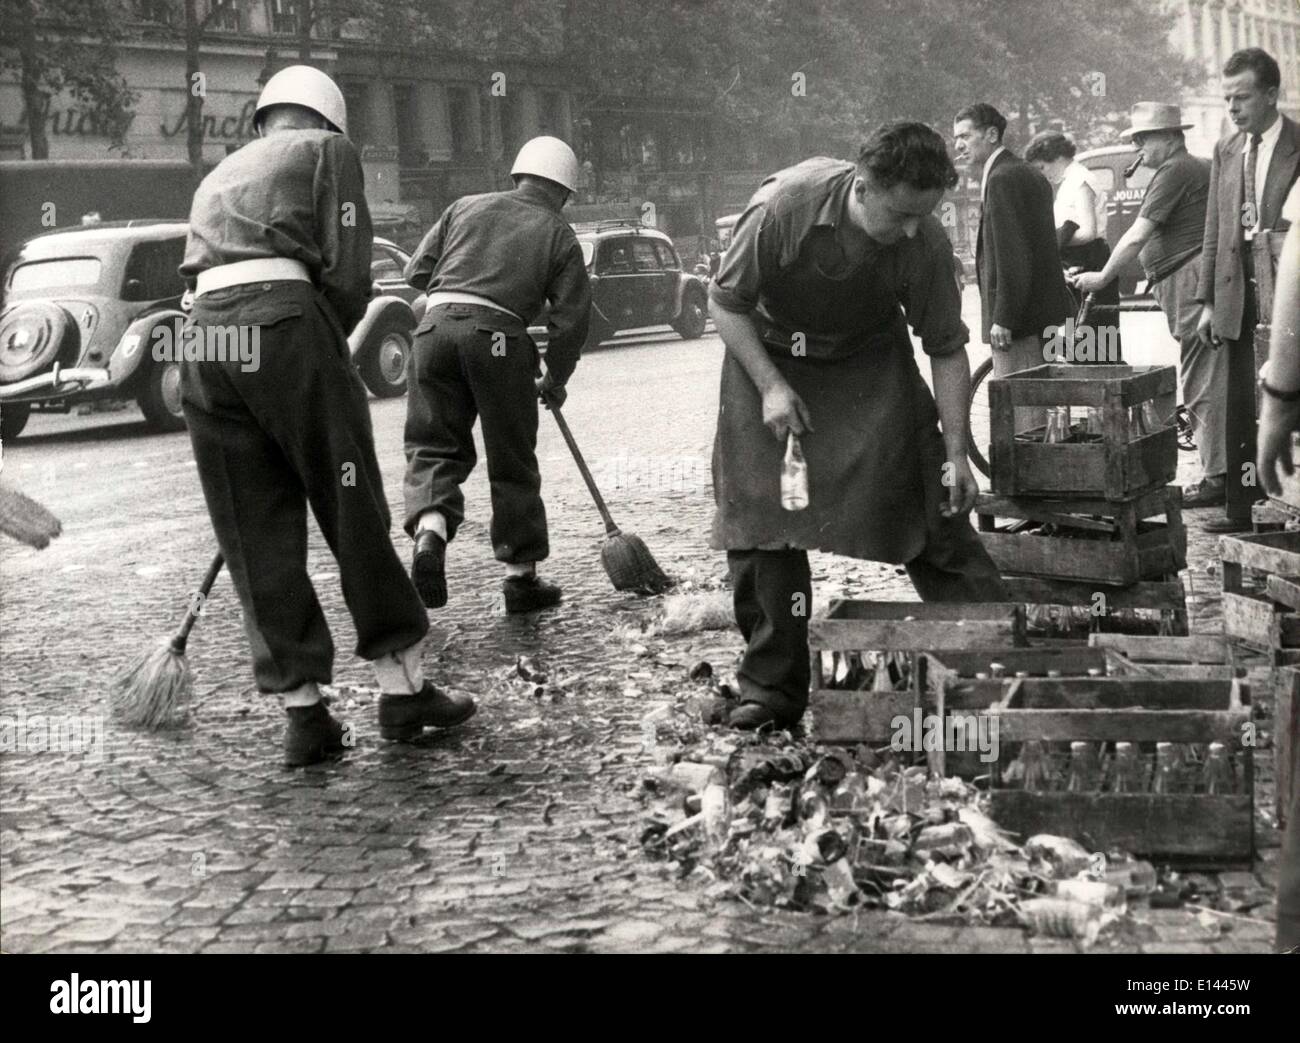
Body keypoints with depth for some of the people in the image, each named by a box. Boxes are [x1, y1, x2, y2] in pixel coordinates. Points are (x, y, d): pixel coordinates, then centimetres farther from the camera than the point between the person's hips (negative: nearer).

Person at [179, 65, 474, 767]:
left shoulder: (219, 176, 33)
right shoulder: (328, 149, 15)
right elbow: (346, 272, 2)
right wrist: (331, 345, 15)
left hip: (201, 335, 5)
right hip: (284, 323, -5)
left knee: (257, 538, 6)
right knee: (354, 516, 4)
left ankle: (303, 711, 8)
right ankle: (402, 689, 10)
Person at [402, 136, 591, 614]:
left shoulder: (466, 207, 18)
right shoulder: (559, 235, 13)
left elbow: (416, 271, 17)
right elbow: (571, 319, 8)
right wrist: (555, 380, 21)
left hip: (436, 324, 2)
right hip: (499, 336, -2)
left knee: (434, 445, 11)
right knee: (512, 462, 9)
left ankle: (430, 530, -17)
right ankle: (521, 575, 16)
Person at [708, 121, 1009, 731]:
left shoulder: (926, 244, -24)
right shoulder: (782, 207, -31)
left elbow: (947, 351, -11)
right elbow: (726, 302, -16)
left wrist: (955, 453, -14)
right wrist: (771, 387, -23)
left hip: (870, 365, 1)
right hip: (770, 357, -1)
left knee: (930, 500, -10)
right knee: (760, 513, -5)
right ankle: (771, 689, 5)